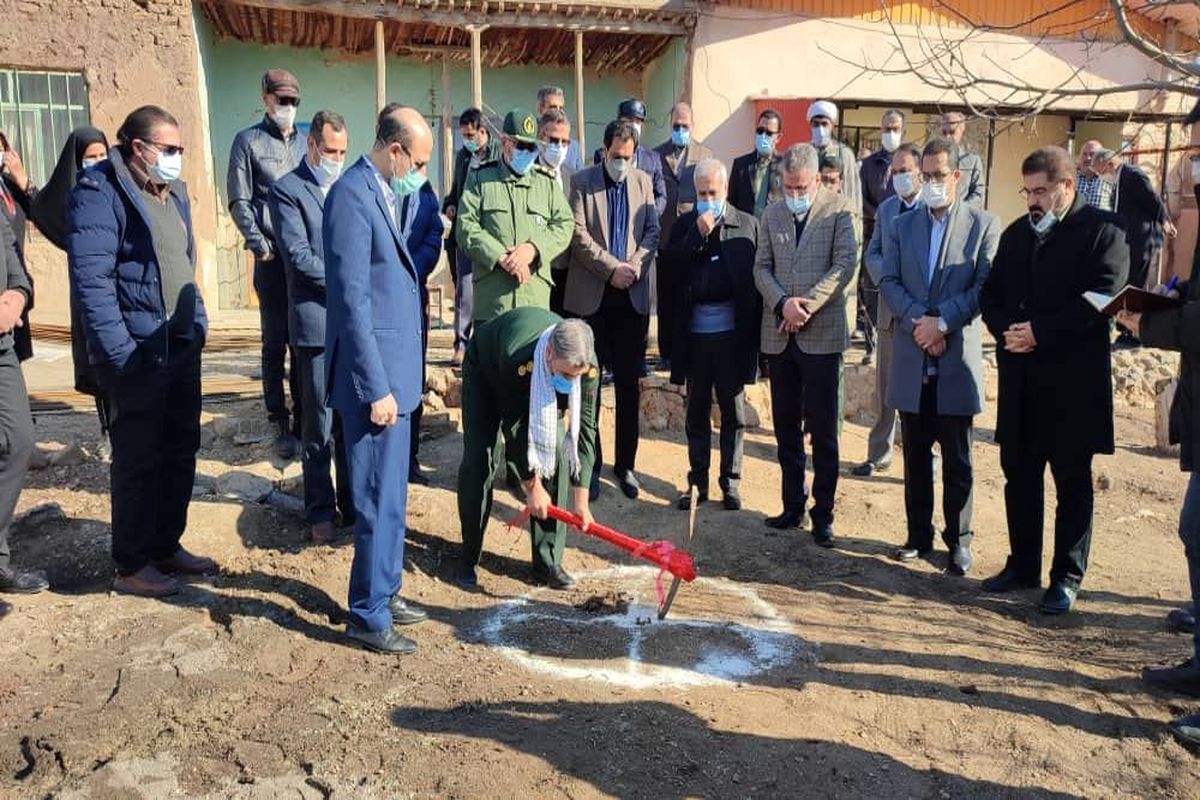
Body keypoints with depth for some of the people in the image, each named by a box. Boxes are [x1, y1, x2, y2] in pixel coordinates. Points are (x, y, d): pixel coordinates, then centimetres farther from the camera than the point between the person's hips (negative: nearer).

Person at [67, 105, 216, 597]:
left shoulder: (173, 192, 14)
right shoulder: (99, 192, -12)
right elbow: (90, 279, -19)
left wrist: (198, 321, 11)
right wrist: (120, 352, -23)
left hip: (182, 345, 8)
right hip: (136, 353, -8)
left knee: (181, 452, 14)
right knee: (138, 459, 3)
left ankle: (166, 546, 30)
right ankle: (132, 566, 17)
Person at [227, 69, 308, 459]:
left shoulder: (305, 142, 13)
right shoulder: (249, 141, 3)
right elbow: (239, 201, -2)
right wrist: (260, 245, -10)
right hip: (273, 258, -3)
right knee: (275, 342, 2)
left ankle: (303, 419, 16)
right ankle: (280, 424, 10)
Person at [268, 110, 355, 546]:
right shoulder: (286, 190, -3)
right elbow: (299, 256, -11)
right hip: (316, 321, -4)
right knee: (319, 424, 4)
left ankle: (352, 502, 22)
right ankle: (321, 511, 17)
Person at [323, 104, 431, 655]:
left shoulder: (385, 192, 13)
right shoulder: (352, 195, -16)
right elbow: (353, 300, -20)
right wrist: (377, 387, -20)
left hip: (394, 370, 10)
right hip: (374, 376, -10)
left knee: (389, 496, 18)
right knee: (380, 501, 0)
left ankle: (383, 593, 33)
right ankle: (368, 616, 15)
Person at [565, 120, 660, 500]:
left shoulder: (643, 181, 10)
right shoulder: (582, 183, 2)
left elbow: (652, 232, 6)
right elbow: (578, 235, -6)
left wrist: (635, 266, -10)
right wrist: (612, 268, -13)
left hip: (632, 297, 3)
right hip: (591, 296, -2)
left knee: (629, 384, 7)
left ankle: (625, 464, 18)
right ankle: (590, 465, 14)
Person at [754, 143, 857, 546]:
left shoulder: (839, 209, -1)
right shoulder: (772, 214, 11)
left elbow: (845, 264, -8)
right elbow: (761, 267, 7)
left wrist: (807, 304, -15)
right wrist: (782, 303, -10)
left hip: (822, 334, -4)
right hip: (779, 335, 4)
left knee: (823, 431, 1)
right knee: (786, 427, 11)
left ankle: (823, 515, 10)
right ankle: (793, 506, 22)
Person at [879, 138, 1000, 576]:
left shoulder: (984, 225, 0)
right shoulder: (900, 226, 11)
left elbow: (985, 286, -8)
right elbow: (888, 282, 2)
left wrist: (942, 321, -17)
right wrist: (918, 321, -13)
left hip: (957, 359, -3)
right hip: (912, 361, 3)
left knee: (957, 460, 5)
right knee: (916, 455, 11)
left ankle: (958, 540, 17)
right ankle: (919, 535, 22)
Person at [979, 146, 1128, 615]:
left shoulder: (1103, 231, -5)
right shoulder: (1016, 233, 13)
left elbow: (1103, 298, -15)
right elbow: (991, 295, 13)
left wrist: (1040, 331, -17)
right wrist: (1006, 331, -7)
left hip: (1073, 382, -5)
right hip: (1020, 379, 6)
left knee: (1072, 483, 6)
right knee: (1019, 476, 12)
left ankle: (1067, 578, 16)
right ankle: (1023, 566, 25)